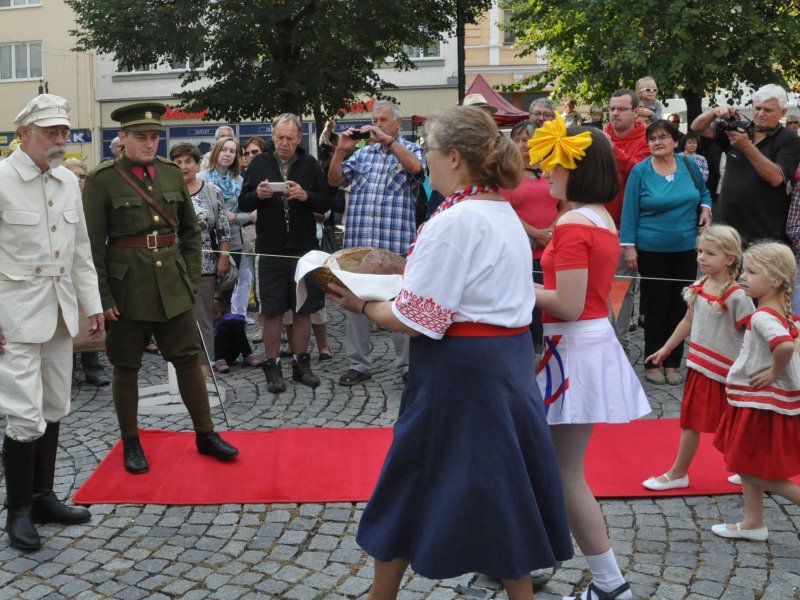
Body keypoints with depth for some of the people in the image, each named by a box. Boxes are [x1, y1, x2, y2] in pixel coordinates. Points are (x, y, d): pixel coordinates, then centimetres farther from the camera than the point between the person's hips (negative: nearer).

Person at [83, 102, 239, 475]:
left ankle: (206, 435, 21)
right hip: (127, 287, -3)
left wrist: (191, 279, 5)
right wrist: (103, 297, -11)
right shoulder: (102, 180, -7)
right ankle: (130, 444, 23)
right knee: (126, 367, 8)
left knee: (189, 359, 8)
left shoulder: (172, 173, 5)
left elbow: (191, 231, 12)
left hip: (172, 286, 4)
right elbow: (93, 244, -8)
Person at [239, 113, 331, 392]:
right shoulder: (259, 163, 2)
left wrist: (305, 196, -18)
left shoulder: (309, 164, 2)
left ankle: (301, 362, 21)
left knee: (303, 309, 8)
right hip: (269, 249, 0)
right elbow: (243, 204, 4)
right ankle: (272, 366, 14)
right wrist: (257, 194, -17)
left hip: (304, 248, 1)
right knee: (272, 310, 4)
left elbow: (325, 202, 1)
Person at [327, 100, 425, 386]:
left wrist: (387, 139, -19)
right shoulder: (362, 153, 15)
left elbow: (416, 167, -17)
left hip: (396, 244, -4)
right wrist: (340, 150, -3)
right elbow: (334, 180, 11)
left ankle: (409, 364, 10)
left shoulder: (409, 149, 6)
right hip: (358, 243, 4)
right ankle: (358, 364, 18)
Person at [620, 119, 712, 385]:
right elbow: (630, 210, -7)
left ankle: (673, 363, 20)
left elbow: (703, 193, 17)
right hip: (652, 251, -3)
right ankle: (652, 363, 16)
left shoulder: (689, 165, 1)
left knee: (679, 306, 9)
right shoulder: (640, 171, -8)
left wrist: (705, 208, -4)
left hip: (686, 249, 3)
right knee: (656, 307, 3)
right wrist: (629, 246, -10)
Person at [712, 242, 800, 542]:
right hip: (754, 402, 10)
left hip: (763, 405, -10)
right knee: (745, 465, 19)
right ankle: (753, 524, 29)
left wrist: (775, 372, -24)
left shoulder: (762, 316, -24)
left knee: (758, 473, 2)